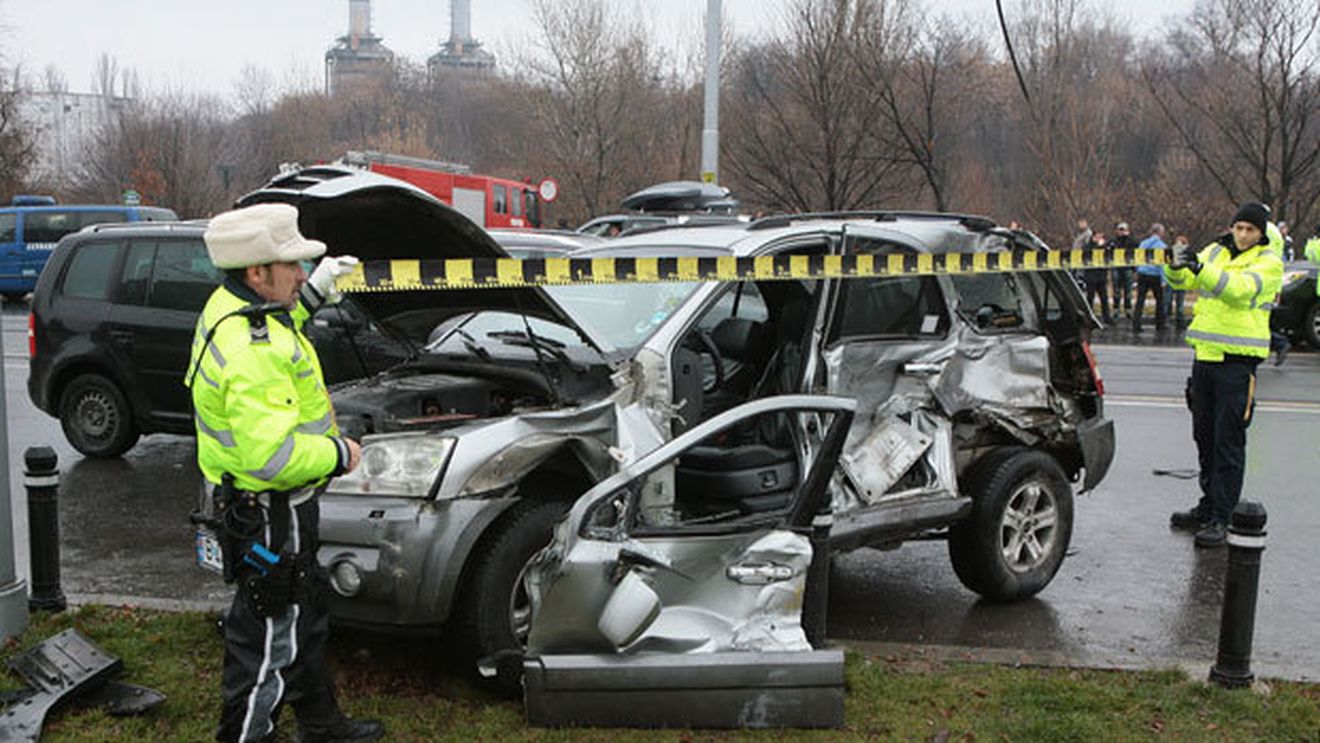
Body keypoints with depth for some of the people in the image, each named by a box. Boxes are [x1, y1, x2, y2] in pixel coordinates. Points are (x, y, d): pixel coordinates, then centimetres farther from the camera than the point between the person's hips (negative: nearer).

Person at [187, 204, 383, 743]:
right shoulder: (253, 353, -30)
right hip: (267, 514, -11)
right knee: (270, 635, 3)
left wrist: (314, 293, 23)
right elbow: (272, 454, -35)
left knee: (304, 616, 23)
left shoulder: (229, 307, 4)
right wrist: (338, 454, -19)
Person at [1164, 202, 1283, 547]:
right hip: (1206, 354, 6)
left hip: (1238, 360, -6)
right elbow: (1182, 281, 3)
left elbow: (1240, 289, -23)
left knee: (1228, 441, -4)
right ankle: (1208, 507, 25)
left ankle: (1220, 519, 0)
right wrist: (1177, 267, -20)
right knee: (1205, 437, 13)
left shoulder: (1269, 263, -5)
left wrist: (1201, 269, -36)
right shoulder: (1215, 251, 11)